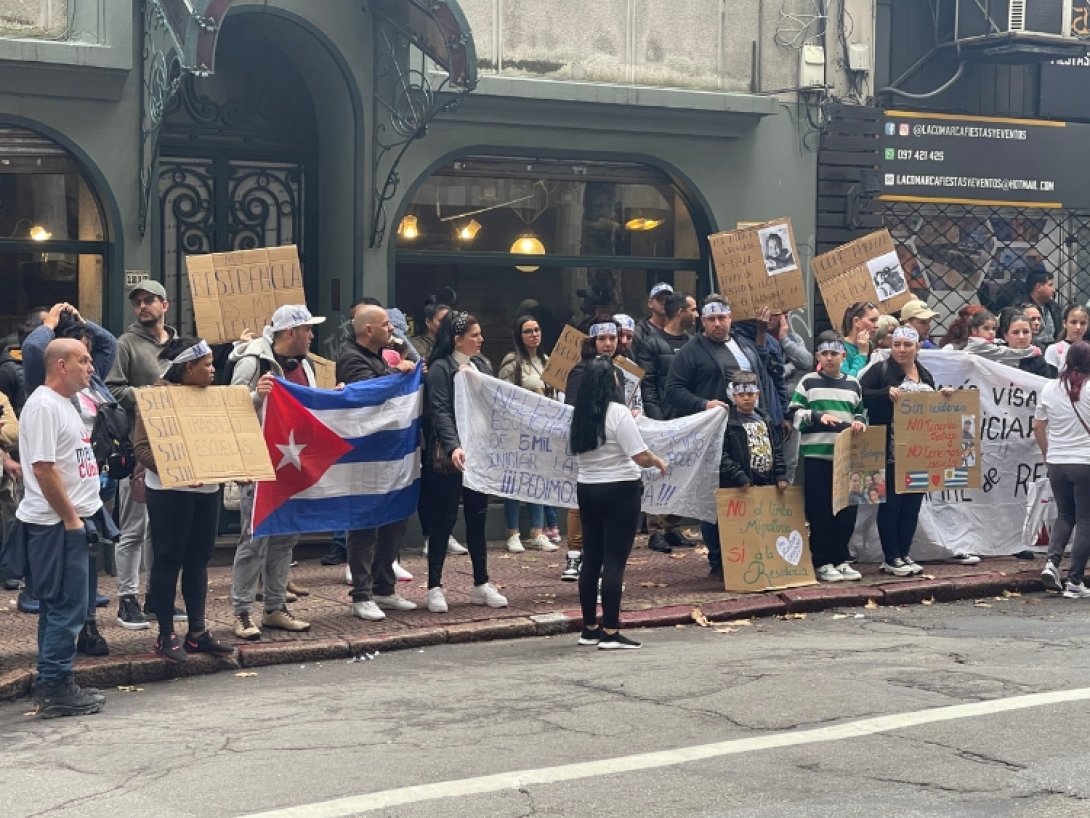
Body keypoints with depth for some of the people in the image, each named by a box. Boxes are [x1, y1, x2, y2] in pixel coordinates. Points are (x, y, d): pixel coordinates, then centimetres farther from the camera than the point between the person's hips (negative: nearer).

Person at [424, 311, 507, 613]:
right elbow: (441, 412, -17)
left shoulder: (481, 365, 11)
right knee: (444, 519, 0)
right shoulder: (440, 369, -8)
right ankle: (434, 586, 7)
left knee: (478, 517, 11)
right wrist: (453, 447, -29)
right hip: (450, 455, -6)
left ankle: (481, 585, 18)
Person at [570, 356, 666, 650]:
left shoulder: (580, 415, 5)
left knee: (591, 559, 12)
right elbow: (641, 457, -17)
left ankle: (589, 628, 19)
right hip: (620, 491, -6)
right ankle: (610, 632, -5)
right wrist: (658, 461, 4)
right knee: (614, 561, -4)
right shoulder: (618, 414, -14)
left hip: (587, 490, 7)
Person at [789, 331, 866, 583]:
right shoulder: (808, 382, 2)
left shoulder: (853, 384, 12)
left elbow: (861, 413, 21)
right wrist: (818, 416, -16)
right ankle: (822, 562, 6)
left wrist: (859, 423, 0)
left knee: (847, 509, 5)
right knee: (820, 511, -1)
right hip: (816, 455, -4)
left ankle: (841, 559, 16)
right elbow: (795, 414, -1)